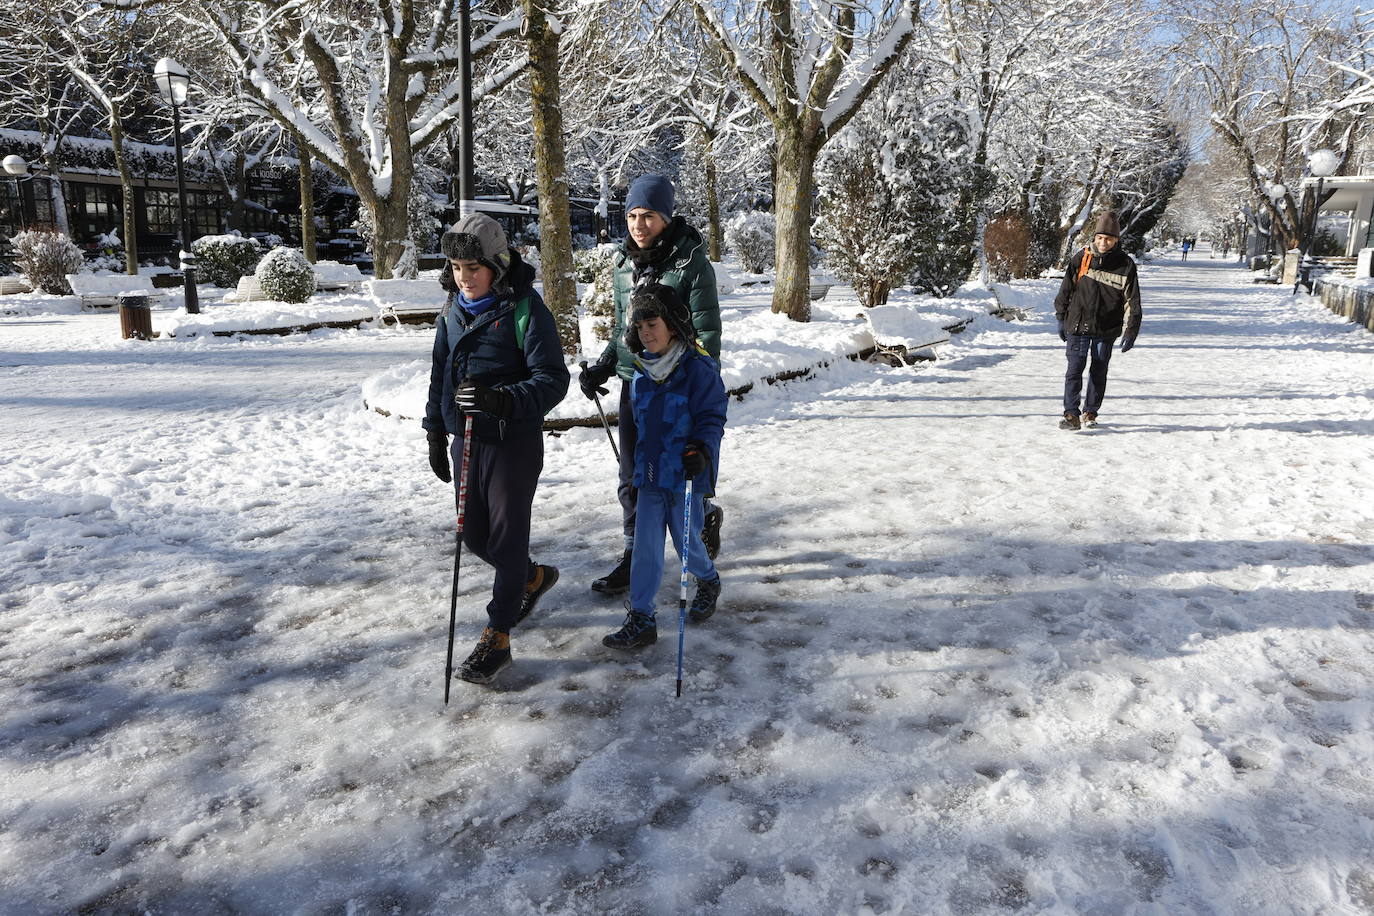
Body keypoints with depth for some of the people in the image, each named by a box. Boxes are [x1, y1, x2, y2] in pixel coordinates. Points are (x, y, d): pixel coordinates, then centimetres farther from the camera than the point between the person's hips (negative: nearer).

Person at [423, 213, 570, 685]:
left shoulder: (525, 309, -16)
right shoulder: (452, 311, 6)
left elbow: (553, 379, -21)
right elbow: (439, 375, 16)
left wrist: (503, 401, -36)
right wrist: (435, 432, 15)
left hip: (513, 440, -7)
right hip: (465, 439, 7)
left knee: (506, 535, 1)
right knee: (473, 534, 15)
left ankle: (497, 637, 14)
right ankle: (533, 578, 42)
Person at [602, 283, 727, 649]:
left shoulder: (699, 369, -12)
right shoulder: (640, 374, 8)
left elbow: (712, 417, -12)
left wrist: (701, 450, -29)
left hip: (686, 473, -5)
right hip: (649, 474, 5)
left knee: (687, 541, 9)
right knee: (645, 547, 3)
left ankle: (709, 582, 41)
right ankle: (640, 619, 9)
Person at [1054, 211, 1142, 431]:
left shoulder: (1125, 265, -2)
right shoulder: (1081, 260, -1)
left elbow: (1132, 301, -1)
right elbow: (1066, 290, 8)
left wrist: (1130, 331, -7)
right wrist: (1061, 320, 9)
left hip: (1106, 330, 1)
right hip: (1078, 325, 0)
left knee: (1099, 373, 8)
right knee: (1074, 370, -9)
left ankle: (1090, 413, 22)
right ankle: (1071, 415, -10)